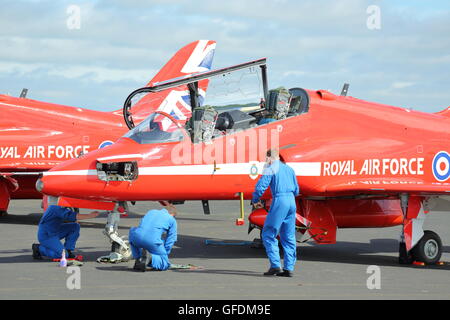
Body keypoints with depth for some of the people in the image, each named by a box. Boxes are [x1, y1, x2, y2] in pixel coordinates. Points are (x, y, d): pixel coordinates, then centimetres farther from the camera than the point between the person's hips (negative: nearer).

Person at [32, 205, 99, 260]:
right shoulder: (58, 208, -24)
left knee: (75, 226, -1)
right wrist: (89, 216, -30)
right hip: (46, 235, -10)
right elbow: (71, 216, -33)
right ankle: (39, 248, -3)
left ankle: (68, 251, 3)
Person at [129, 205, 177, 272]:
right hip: (153, 241, -3)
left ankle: (138, 259, 21)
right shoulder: (172, 220, 22)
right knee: (165, 264, 16)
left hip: (137, 237, 3)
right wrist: (164, 254, 29)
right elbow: (170, 240, 19)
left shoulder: (151, 212, 34)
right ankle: (150, 257, -15)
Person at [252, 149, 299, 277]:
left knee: (268, 234, 0)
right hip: (292, 201, 7)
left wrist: (255, 201, 5)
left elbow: (260, 186, -10)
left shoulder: (271, 169, -2)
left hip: (279, 200, -7)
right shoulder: (289, 168, 18)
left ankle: (275, 265, -9)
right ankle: (289, 268, 7)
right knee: (289, 237, 10)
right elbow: (296, 190, 21)